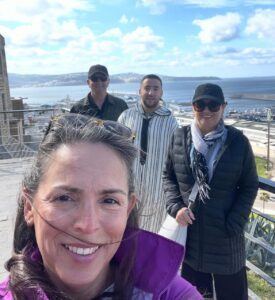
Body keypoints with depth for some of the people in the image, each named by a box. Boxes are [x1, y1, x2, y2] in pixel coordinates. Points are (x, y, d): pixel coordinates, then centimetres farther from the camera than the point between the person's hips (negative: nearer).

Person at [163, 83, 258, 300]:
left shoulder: (238, 141, -8)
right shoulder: (179, 137, -3)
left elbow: (249, 187, -2)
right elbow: (168, 176, 6)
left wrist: (233, 225, -10)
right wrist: (176, 207, -10)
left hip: (225, 238, -1)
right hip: (187, 233, 2)